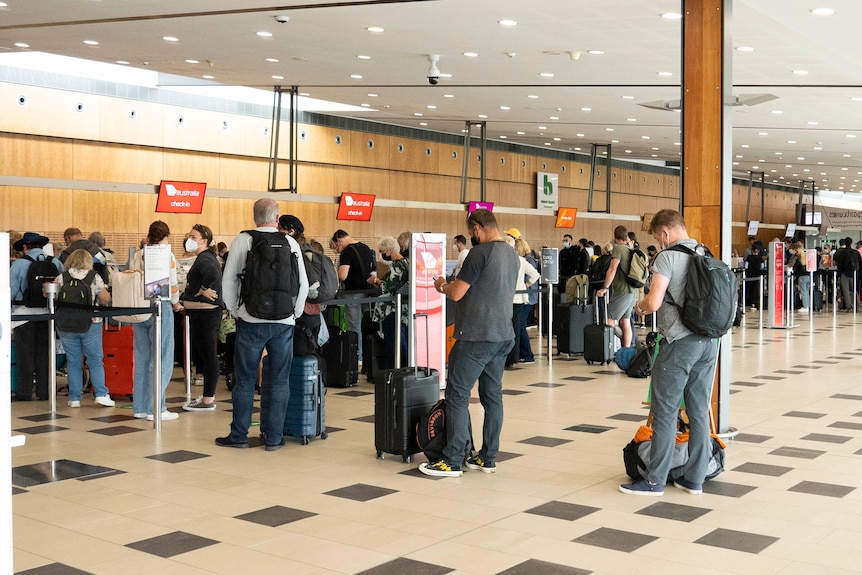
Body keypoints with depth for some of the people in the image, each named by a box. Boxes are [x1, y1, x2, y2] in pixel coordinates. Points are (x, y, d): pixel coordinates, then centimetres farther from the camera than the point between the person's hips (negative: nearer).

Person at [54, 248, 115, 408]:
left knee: (73, 362, 8)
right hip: (90, 324, -2)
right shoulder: (94, 277, -4)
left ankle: (75, 398, 10)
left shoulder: (61, 278, 0)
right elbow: (106, 299, -7)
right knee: (95, 360, 8)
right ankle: (101, 394, 1)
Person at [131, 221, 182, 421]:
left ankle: (140, 407, 16)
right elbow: (172, 284, -10)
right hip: (160, 307, -6)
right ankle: (155, 408, -1)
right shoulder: (166, 255, -7)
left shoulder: (137, 255, 8)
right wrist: (176, 303, 6)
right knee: (161, 359, -1)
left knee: (142, 358, 12)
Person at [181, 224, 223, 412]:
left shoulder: (204, 259, -16)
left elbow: (213, 274, -35)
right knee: (201, 354, 15)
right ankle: (208, 395, 22)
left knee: (206, 355, -6)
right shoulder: (205, 257, 15)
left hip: (204, 313, -11)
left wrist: (202, 290, -21)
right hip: (201, 312, 11)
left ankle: (208, 400, -1)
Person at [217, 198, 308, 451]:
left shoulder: (242, 240, -3)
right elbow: (303, 284, 3)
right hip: (283, 322, 1)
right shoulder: (290, 242, 2)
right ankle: (273, 437, 11)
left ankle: (239, 435, 14)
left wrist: (234, 312, 10)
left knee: (245, 379, 8)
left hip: (251, 320, -1)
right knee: (279, 381, 7)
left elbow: (228, 281, -1)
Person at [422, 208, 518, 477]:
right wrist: (454, 284, 24)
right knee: (493, 395, 12)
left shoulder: (480, 253, -15)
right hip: (503, 335, 9)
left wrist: (442, 286, 6)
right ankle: (488, 458, 17)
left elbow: (456, 294, -14)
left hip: (476, 337, -8)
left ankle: (452, 461, 0)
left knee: (458, 396, -2)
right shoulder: (512, 254, 11)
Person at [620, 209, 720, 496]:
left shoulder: (668, 257, -11)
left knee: (665, 412, 1)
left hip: (680, 342, -7)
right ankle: (695, 478, 17)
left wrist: (640, 305, 2)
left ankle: (655, 480, 8)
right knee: (699, 411, 11)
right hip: (709, 341, 7)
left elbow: (654, 302, -20)